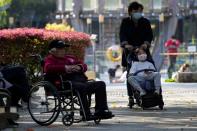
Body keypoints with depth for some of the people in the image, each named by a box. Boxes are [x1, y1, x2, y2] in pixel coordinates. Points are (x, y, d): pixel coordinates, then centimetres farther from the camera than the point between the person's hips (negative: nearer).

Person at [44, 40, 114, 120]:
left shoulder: (70, 58, 33)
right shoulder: (50, 59, 12)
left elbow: (84, 65, 30)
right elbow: (48, 68, -11)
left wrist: (79, 67, 4)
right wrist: (65, 68, -13)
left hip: (81, 81, 8)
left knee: (101, 84, -7)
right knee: (82, 87, -38)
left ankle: (101, 111, -11)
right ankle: (86, 114, -37)